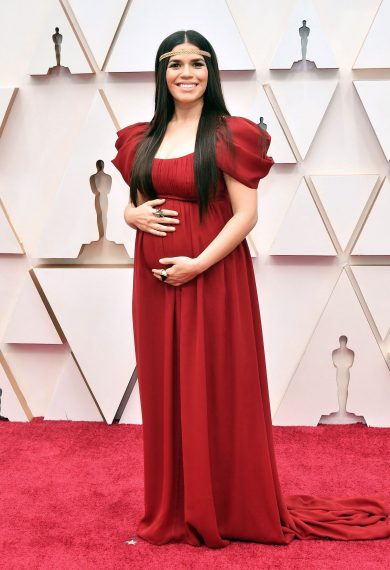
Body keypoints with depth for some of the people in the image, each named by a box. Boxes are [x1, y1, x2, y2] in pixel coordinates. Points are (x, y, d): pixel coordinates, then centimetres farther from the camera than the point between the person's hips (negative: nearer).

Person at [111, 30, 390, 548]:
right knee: (165, 391, 10)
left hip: (213, 279, -5)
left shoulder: (230, 134, -5)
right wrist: (136, 215, -4)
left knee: (218, 393, 2)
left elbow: (246, 215, -10)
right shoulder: (143, 139, 11)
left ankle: (229, 510, 18)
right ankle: (171, 511, 24)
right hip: (155, 282, 5)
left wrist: (198, 264, -19)